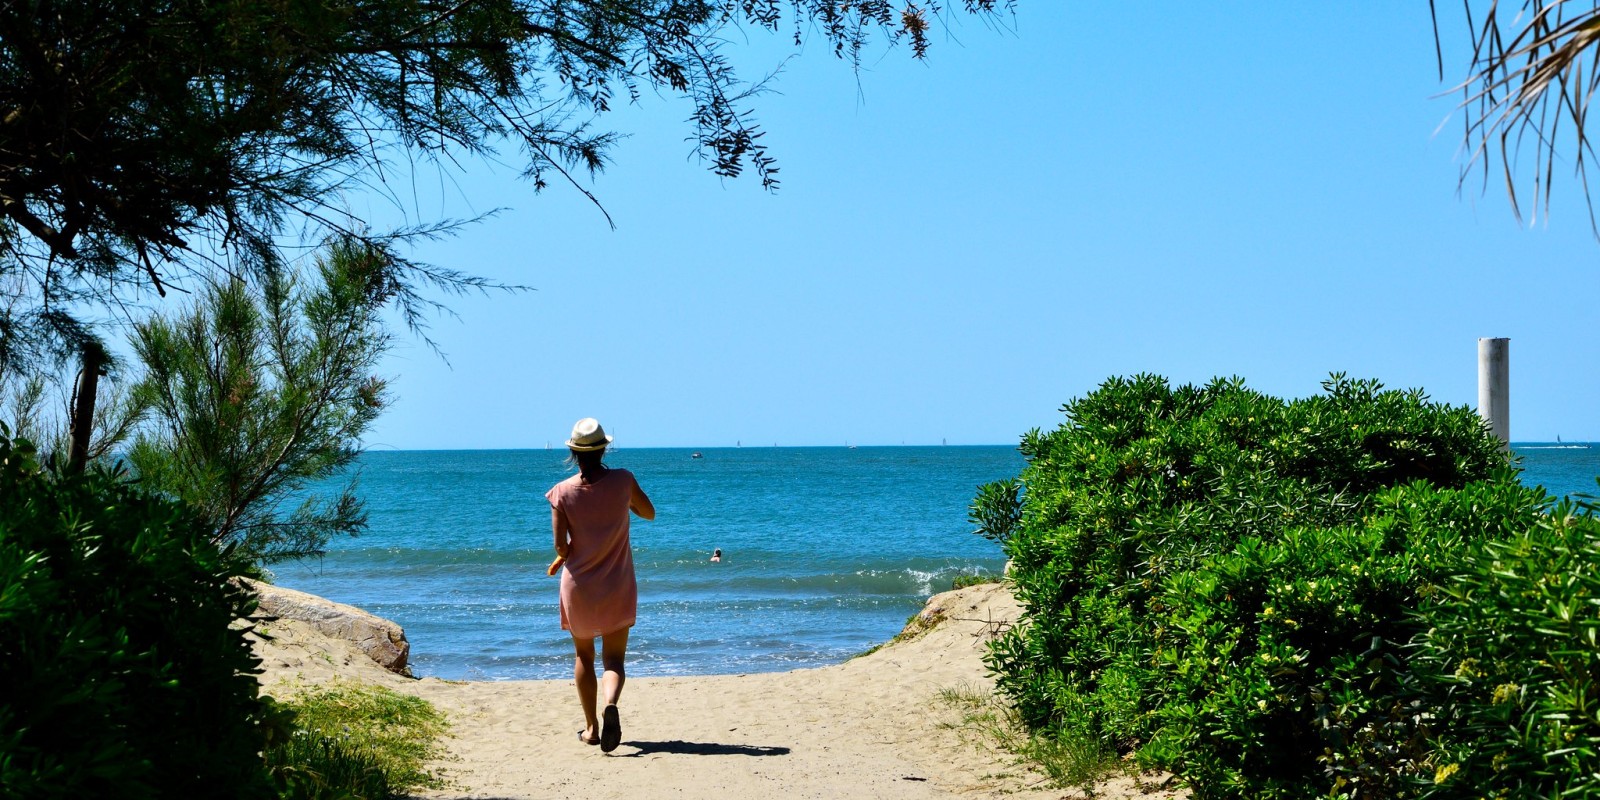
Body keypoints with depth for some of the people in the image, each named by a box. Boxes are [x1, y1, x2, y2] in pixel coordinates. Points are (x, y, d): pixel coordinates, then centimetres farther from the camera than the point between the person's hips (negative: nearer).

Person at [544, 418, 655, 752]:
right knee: (614, 659, 2)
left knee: (584, 656, 19)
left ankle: (591, 727, 21)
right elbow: (649, 513, 8)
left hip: (578, 587, 0)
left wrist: (563, 557, 10)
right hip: (617, 587, 0)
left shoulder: (563, 492, -10)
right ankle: (611, 704, -28)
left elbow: (561, 546, -12)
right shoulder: (622, 481, -9)